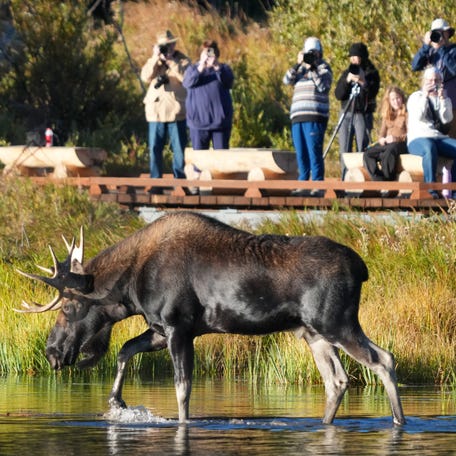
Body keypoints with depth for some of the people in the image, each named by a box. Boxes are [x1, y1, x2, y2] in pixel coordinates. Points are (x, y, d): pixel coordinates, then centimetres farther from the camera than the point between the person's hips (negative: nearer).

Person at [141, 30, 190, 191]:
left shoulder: (182, 61, 4)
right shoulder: (153, 61, 12)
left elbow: (185, 77, -15)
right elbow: (146, 77, -5)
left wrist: (170, 60, -16)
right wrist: (156, 58, -12)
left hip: (176, 112, -3)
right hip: (156, 111, 3)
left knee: (179, 149, -1)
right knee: (155, 148, 2)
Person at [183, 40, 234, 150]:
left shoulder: (224, 68, 12)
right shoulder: (192, 69, 12)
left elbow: (229, 82, -10)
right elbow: (187, 83, -9)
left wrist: (217, 67, -25)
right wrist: (201, 68, -23)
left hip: (220, 120, 0)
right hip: (198, 120, 0)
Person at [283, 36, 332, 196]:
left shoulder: (324, 68, 7)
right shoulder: (300, 69, 21)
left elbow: (323, 85, -9)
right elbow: (287, 80, 6)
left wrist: (312, 68, -10)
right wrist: (297, 64, -3)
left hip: (315, 118, -6)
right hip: (297, 117, 6)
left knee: (314, 152, -11)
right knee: (301, 153, 5)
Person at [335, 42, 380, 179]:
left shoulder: (371, 73, 3)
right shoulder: (346, 73, 14)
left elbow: (372, 93, -8)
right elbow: (339, 95, 5)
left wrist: (363, 83, -25)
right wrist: (347, 81, -10)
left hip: (363, 115, -4)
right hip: (346, 114, 4)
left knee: (362, 150, -10)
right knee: (344, 151, -1)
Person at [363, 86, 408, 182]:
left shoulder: (406, 114, 8)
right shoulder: (387, 115, 26)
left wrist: (397, 138, -18)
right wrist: (382, 140, -3)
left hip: (401, 144, -5)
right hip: (386, 144, 5)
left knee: (388, 153, -40)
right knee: (368, 153, -26)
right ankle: (379, 181, -39)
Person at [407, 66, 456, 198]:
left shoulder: (445, 99, 20)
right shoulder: (415, 97, 12)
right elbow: (418, 117, -7)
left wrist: (443, 99, -7)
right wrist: (424, 96, -9)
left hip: (440, 138, 4)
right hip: (418, 138, -4)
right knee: (430, 147, -41)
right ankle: (431, 188, -44)